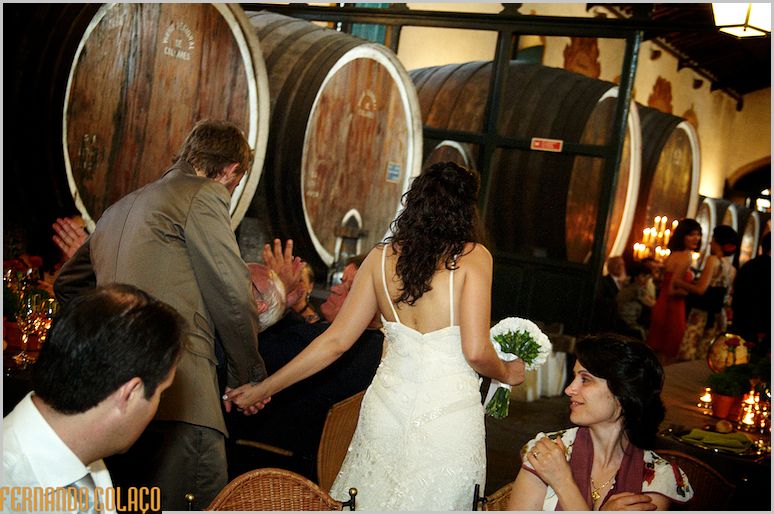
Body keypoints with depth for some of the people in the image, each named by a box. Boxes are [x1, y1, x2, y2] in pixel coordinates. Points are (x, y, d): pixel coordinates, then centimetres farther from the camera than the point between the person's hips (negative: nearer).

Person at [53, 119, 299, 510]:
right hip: (176, 397, -8)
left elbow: (67, 285, 34)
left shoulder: (119, 209, 25)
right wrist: (248, 378, 8)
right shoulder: (203, 196, 0)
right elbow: (232, 298, -4)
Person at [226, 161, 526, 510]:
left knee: (375, 499, 21)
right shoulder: (473, 257, -11)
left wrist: (262, 389, 10)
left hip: (387, 407, 4)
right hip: (450, 415, -3)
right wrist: (507, 374, 7)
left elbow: (336, 340, 1)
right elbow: (476, 351, -16)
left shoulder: (381, 258, 0)